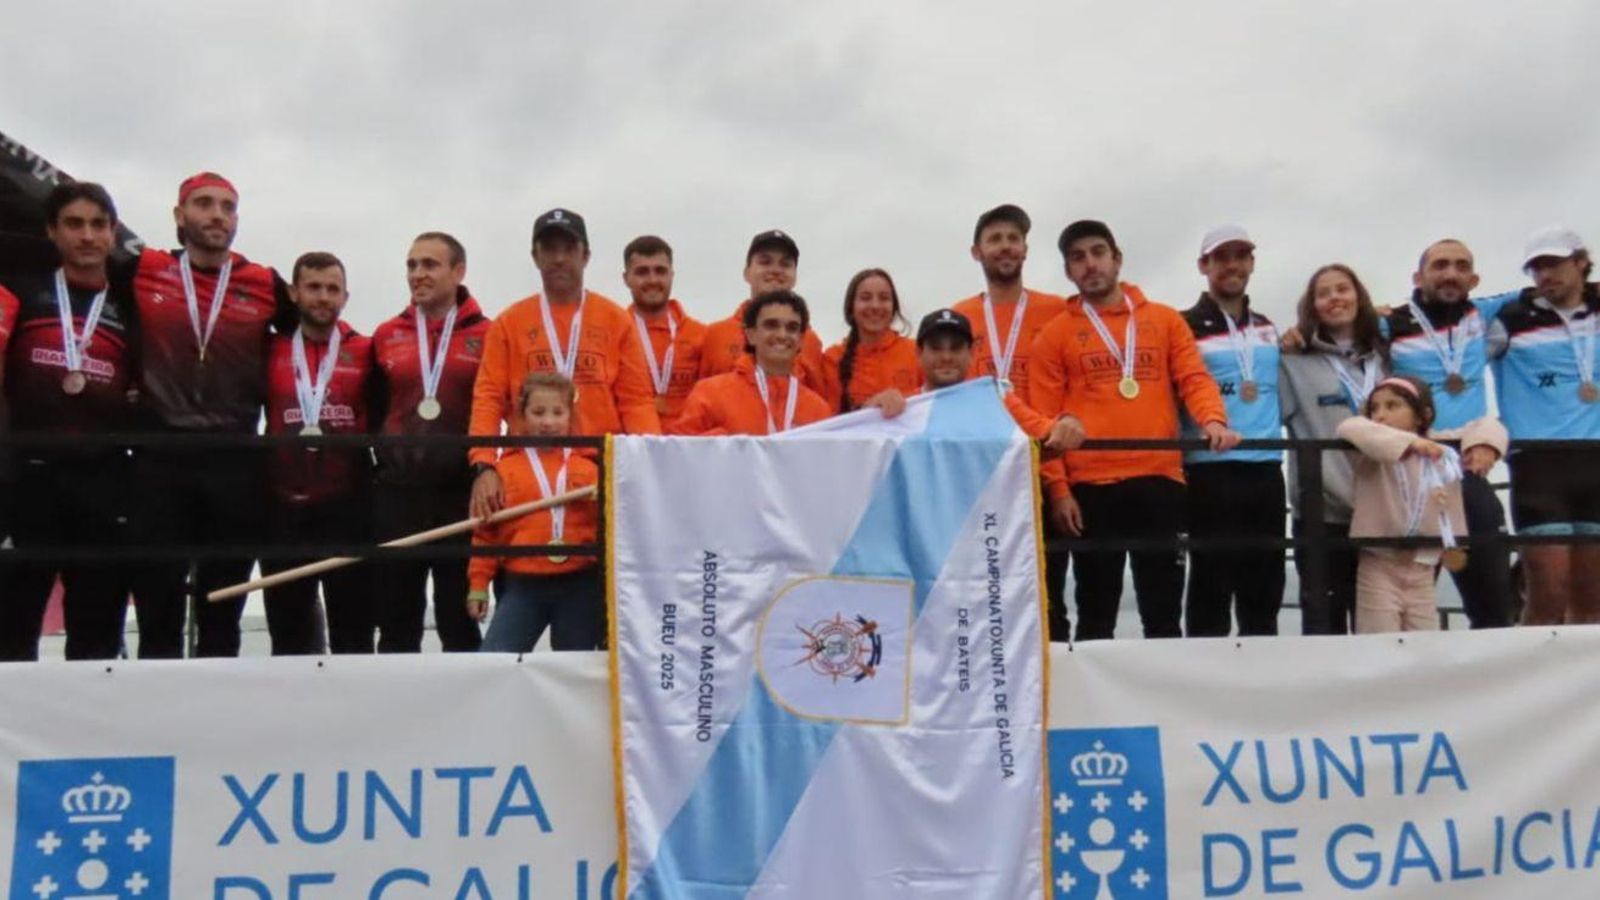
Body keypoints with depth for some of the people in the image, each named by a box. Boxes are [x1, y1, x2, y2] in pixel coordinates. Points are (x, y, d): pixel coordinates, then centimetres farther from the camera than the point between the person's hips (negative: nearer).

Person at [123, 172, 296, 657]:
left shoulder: (266, 285, 5)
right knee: (157, 611, 3)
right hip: (158, 460, 0)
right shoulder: (141, 271, 4)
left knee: (222, 616, 9)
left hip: (236, 465, 1)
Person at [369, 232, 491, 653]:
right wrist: (387, 458, 6)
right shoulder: (386, 336, 10)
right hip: (395, 495, 3)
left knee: (460, 622, 5)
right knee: (395, 624, 9)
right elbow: (372, 411, 14)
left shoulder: (487, 336, 1)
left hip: (462, 496, -3)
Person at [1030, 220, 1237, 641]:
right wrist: (1057, 488, -7)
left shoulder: (1166, 319, 13)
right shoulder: (1055, 333, 7)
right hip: (1090, 486, -1)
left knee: (1164, 613, 6)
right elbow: (1044, 419, 2)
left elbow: (1194, 378, 4)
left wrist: (1213, 420, -17)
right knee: (1096, 614, 7)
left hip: (1159, 480, 1)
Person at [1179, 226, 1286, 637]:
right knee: (1212, 586, -3)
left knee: (1265, 587, 11)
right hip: (1210, 471, -6)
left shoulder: (1267, 329, 18)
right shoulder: (1185, 327, -1)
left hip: (1266, 469, 6)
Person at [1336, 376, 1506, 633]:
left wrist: (1483, 444, -16)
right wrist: (1408, 442, -38)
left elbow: (1486, 425, 8)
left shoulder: (1441, 451, 4)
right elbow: (1349, 428, -29)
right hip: (1379, 568, -4)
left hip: (1423, 569, 5)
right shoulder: (1373, 455, -8)